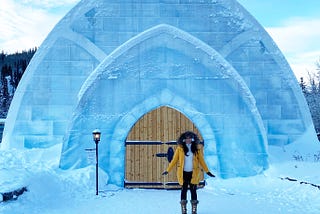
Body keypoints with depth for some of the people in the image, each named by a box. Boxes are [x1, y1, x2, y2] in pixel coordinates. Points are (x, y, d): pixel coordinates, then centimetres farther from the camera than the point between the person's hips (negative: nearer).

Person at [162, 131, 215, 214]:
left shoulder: (196, 149, 3)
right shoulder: (180, 148, -1)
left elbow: (201, 161, 6)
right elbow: (174, 160, 1)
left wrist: (207, 171, 2)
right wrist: (168, 170, -4)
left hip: (193, 173, 1)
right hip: (183, 173, -1)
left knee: (193, 190, 4)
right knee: (184, 190, 3)